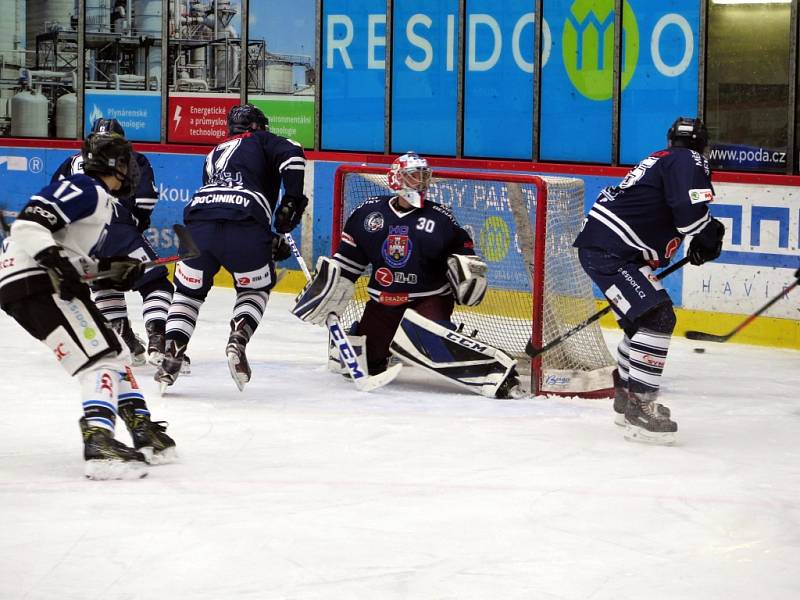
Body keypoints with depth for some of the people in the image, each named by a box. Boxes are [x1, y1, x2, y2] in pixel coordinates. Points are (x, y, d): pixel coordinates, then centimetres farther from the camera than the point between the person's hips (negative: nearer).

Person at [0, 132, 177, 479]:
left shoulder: (100, 202, 23)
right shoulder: (85, 190, -9)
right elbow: (28, 225, -20)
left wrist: (113, 269, 13)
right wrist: (58, 264, -29)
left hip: (50, 283, 11)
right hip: (32, 283, -11)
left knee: (112, 348, 18)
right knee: (103, 358, -18)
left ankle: (145, 434, 24)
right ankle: (99, 447, -33)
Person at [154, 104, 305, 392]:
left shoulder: (214, 155, 38)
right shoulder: (261, 141, 24)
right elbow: (292, 155, 1)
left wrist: (270, 242, 34)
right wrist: (293, 199, 5)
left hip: (199, 222, 4)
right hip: (245, 229, -3)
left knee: (188, 292, 22)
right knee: (256, 290, 22)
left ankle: (172, 355, 5)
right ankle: (238, 339, -3)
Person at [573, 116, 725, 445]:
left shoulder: (660, 160, 24)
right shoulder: (690, 161, -5)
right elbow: (691, 210, -19)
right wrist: (708, 239, -3)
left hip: (598, 242, 10)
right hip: (609, 251, -10)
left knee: (645, 316, 22)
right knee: (657, 318, -16)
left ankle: (626, 394, 34)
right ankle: (639, 406, -20)